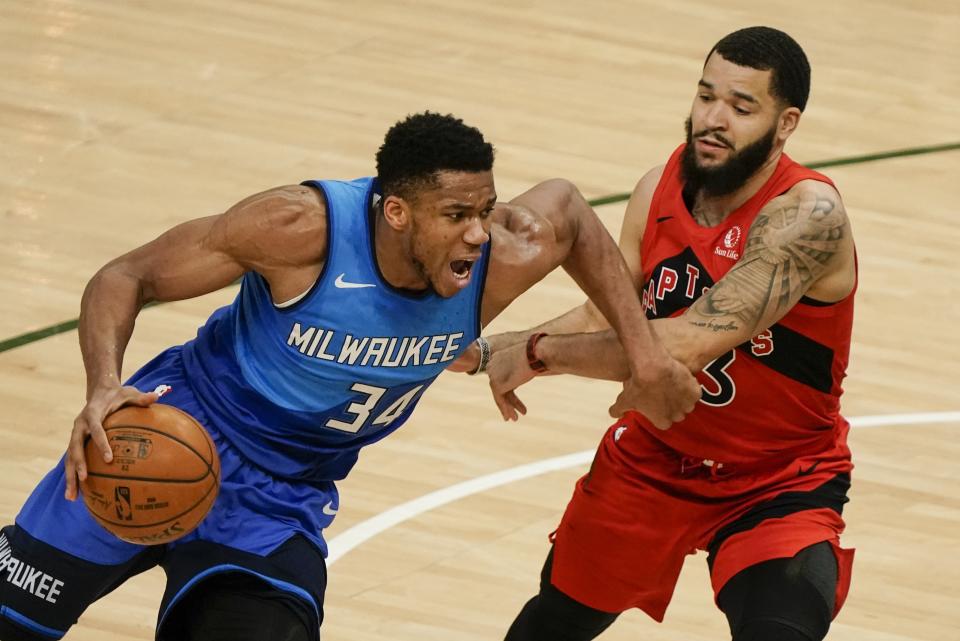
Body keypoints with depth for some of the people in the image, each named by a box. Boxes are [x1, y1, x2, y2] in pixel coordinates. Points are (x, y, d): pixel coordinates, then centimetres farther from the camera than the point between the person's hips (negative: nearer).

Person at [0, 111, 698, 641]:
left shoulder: (505, 260, -19)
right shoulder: (305, 227, -29)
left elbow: (568, 205, 6)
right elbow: (125, 278, -20)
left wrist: (644, 352, 5)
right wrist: (104, 389, -38)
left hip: (285, 504, 3)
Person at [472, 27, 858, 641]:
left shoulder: (808, 214, -30)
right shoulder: (662, 187, -8)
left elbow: (692, 342, -38)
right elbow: (604, 318, 1)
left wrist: (539, 352, -32)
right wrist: (480, 349, -14)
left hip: (779, 490, -6)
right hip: (652, 457, 6)